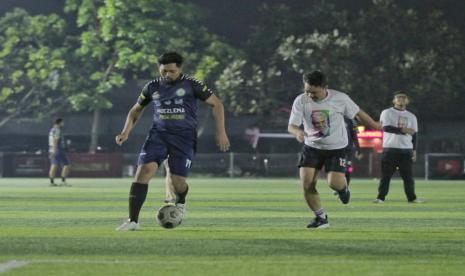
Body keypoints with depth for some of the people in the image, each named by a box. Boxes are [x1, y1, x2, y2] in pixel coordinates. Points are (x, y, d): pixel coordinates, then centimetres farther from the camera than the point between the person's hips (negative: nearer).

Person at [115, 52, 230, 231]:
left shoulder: (191, 85, -3)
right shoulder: (152, 87, 7)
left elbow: (216, 104, 3)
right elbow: (136, 110, 20)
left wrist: (221, 132, -4)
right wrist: (126, 132, 5)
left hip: (184, 137, -2)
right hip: (158, 135, 2)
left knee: (177, 181, -8)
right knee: (143, 171, -18)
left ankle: (181, 203, 33)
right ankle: (133, 221, -17)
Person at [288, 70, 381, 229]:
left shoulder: (340, 98, -14)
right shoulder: (301, 101, -12)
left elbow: (359, 114, -1)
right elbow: (291, 126, -14)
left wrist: (378, 128, 8)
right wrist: (297, 132, -39)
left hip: (336, 148, -2)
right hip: (312, 147, 2)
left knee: (334, 183, -18)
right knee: (307, 184, -12)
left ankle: (343, 188, 23)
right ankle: (321, 218, 9)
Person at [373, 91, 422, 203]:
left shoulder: (411, 116, 17)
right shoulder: (387, 113, 1)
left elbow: (413, 134, 15)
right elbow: (386, 127, -15)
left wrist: (414, 150, 6)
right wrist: (402, 130, -22)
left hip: (406, 150, 4)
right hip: (390, 149, -4)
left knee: (408, 175, 2)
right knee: (386, 174, -5)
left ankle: (411, 197, 7)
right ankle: (380, 197, -3)